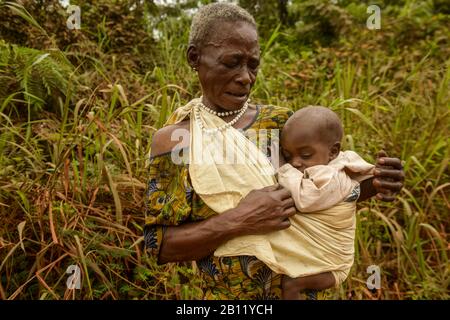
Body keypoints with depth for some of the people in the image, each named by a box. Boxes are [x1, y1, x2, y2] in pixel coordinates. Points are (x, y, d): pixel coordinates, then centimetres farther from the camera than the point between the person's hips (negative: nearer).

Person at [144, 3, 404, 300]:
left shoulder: (281, 122, -7)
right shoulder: (172, 140, -13)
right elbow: (159, 244, -14)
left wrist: (371, 185, -16)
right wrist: (236, 222, -28)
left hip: (296, 283, 3)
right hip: (225, 293, -2)